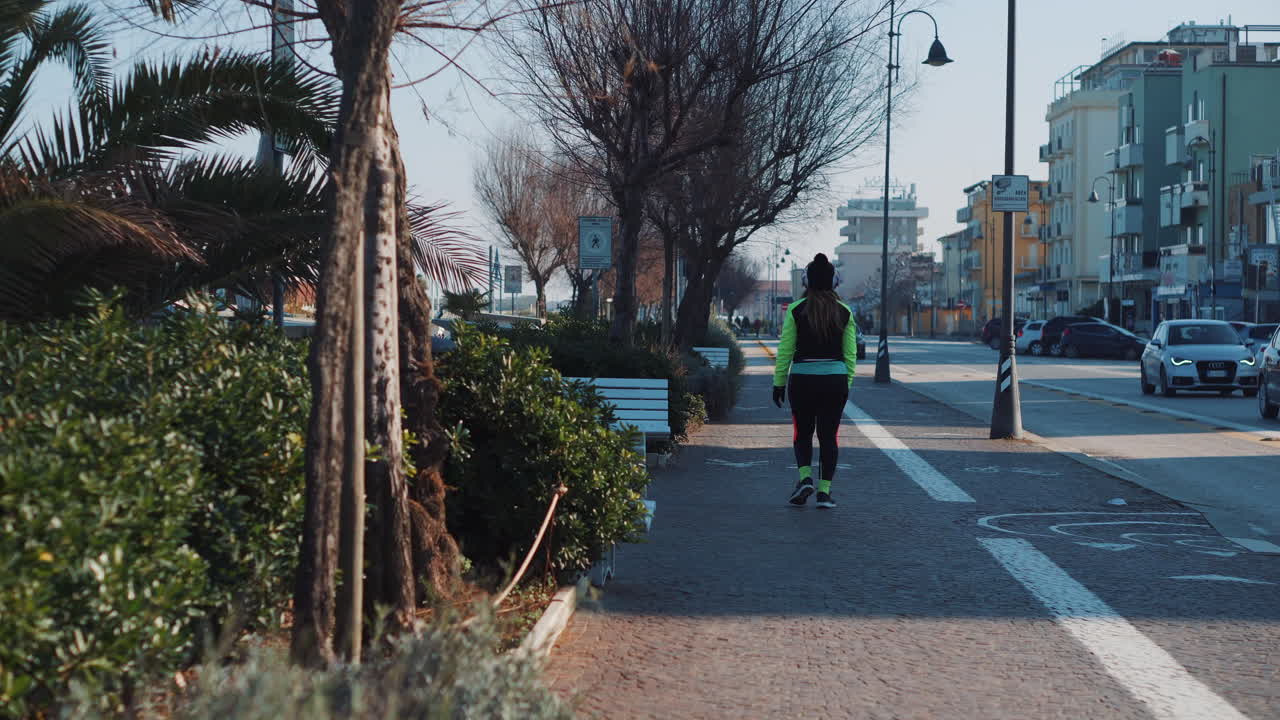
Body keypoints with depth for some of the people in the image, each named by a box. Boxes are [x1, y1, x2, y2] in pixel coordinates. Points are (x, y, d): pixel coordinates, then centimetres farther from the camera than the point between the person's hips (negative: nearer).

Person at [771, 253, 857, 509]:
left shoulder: (796, 310, -5)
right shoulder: (844, 312, 0)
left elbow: (785, 351, -4)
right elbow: (850, 353, 3)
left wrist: (779, 383, 3)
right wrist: (847, 384, 12)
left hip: (802, 379, -1)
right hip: (836, 379, 1)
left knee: (803, 433, 14)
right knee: (828, 436, 9)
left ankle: (805, 477, -7)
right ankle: (824, 491, 6)